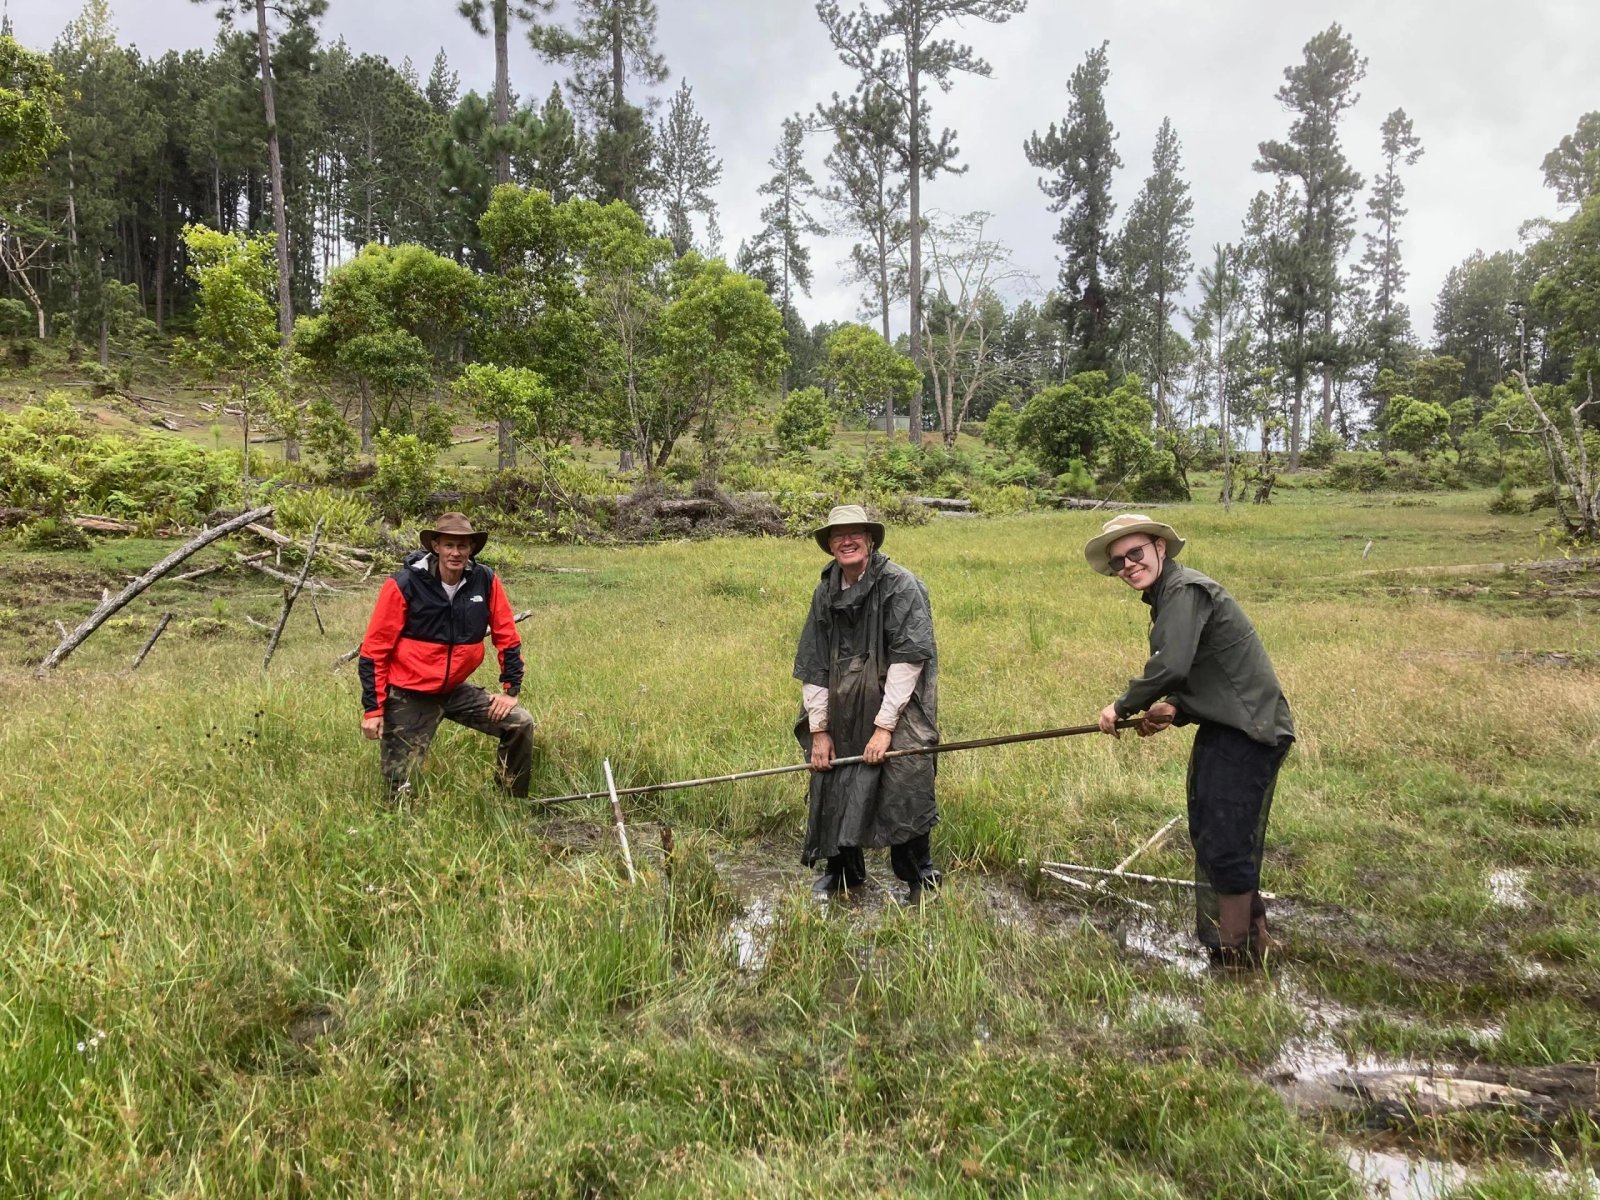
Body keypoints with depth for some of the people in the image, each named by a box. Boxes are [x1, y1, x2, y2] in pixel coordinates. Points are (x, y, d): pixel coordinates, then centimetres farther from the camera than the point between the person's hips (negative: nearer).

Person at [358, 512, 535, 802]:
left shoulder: (485, 581, -7)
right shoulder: (404, 585, -17)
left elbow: (508, 637, 3)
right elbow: (374, 649, -11)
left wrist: (510, 689, 0)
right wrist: (373, 708, -12)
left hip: (456, 690, 4)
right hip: (409, 696, -4)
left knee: (521, 724, -5)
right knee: (401, 788, -5)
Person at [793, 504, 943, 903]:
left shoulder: (900, 585, -12)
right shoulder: (825, 593, 5)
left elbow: (909, 657, -17)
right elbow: (812, 665, 8)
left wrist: (885, 725, -19)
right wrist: (819, 730, 4)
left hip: (898, 713, -5)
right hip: (843, 714, 5)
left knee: (902, 793, -9)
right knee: (833, 791, 9)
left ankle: (921, 880, 13)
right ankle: (841, 871, 32)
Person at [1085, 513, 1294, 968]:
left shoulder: (1186, 590, -16)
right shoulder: (1166, 599, 15)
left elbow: (1170, 667, -28)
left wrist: (1123, 707, -12)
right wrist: (1174, 710, 3)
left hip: (1248, 733, -11)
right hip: (1221, 730, 11)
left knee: (1227, 846, -6)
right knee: (1206, 839, 19)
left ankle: (1237, 956, 8)